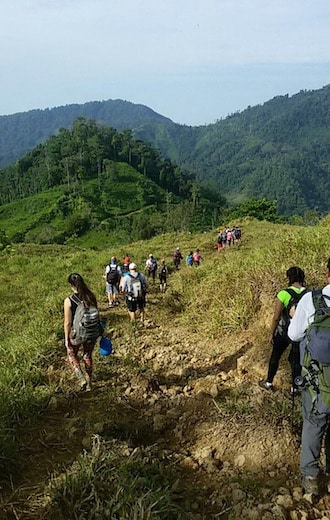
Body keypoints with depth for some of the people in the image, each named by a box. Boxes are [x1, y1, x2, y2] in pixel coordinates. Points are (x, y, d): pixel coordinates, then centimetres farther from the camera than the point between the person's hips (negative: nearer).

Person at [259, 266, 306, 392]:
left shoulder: (283, 294, -18)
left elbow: (276, 317, -14)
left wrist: (271, 334, -1)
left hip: (283, 332, -2)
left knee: (275, 356, 18)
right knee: (296, 360, 17)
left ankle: (268, 383, 33)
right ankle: (295, 387, 28)